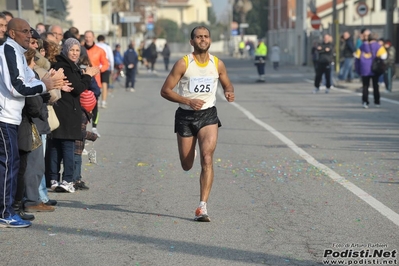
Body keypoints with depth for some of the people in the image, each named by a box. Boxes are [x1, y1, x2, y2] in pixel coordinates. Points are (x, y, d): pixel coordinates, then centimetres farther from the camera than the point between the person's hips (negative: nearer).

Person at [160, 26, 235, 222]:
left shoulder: (217, 64, 0)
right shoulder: (183, 64, -9)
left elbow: (227, 85, 17)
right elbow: (165, 90, -8)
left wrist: (230, 93, -7)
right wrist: (188, 101, -21)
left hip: (208, 115, 1)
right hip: (185, 116, -1)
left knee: (207, 158, -19)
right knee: (186, 165, 9)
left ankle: (202, 207, -17)